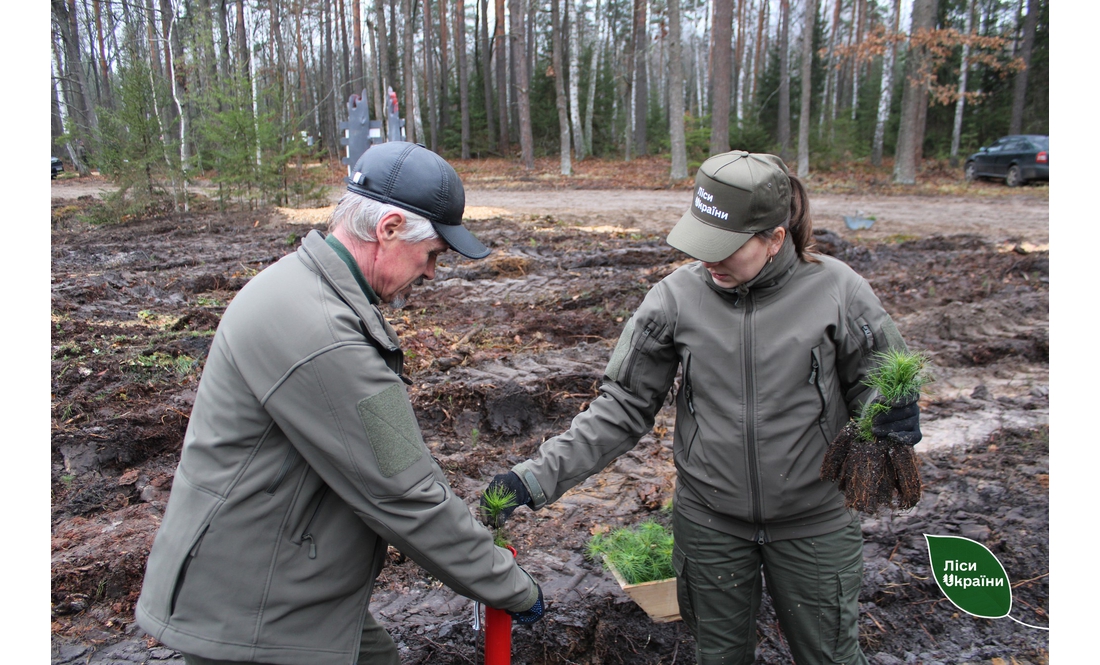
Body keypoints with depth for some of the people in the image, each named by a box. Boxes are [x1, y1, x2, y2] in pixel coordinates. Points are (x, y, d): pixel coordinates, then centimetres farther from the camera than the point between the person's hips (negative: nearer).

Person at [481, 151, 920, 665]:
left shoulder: (836, 290, -14)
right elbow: (622, 409, -8)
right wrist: (539, 476, -16)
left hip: (814, 523, -1)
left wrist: (893, 421, -23)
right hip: (709, 524, 1)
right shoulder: (678, 296, -12)